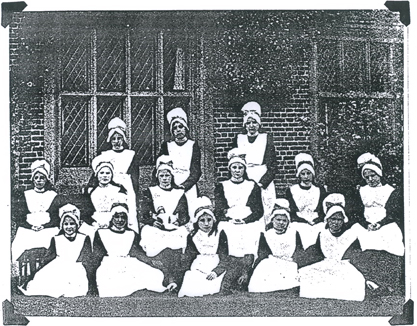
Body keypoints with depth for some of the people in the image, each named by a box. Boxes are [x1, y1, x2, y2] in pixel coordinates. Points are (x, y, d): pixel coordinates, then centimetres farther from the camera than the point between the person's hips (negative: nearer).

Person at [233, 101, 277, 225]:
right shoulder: (239, 139, 12)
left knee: (264, 214, -7)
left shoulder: (266, 138, 7)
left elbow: (272, 166, 2)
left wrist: (262, 183, -10)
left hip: (264, 184, -1)